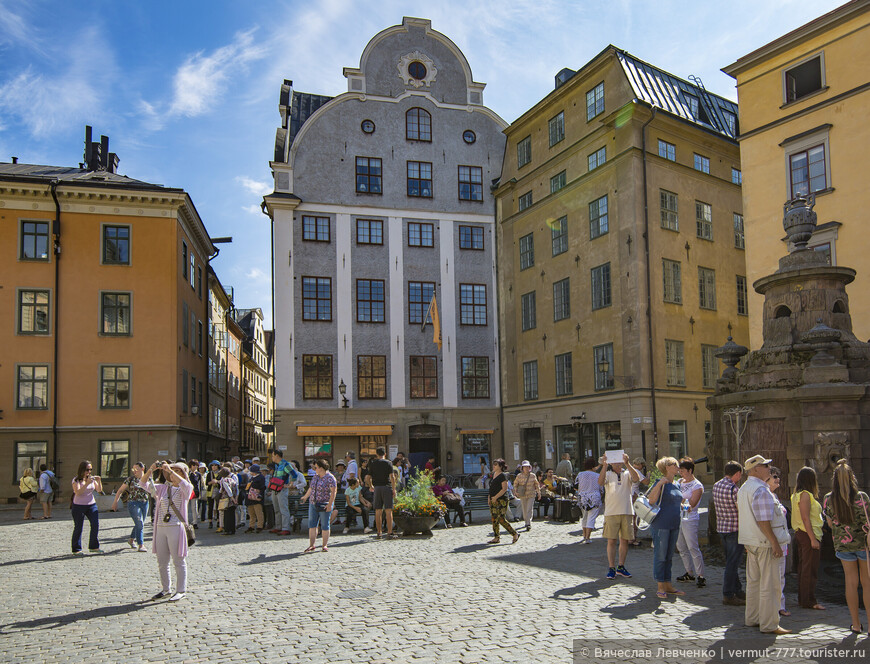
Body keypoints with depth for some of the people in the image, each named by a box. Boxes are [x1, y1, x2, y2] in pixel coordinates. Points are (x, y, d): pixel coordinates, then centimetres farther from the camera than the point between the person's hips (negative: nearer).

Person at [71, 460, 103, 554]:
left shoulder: (92, 479, 6)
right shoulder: (76, 480, -8)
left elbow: (99, 490, 7)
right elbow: (78, 492, -22)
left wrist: (99, 481, -9)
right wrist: (87, 484, -29)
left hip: (91, 505, 5)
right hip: (79, 506, -4)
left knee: (95, 525, -3)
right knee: (78, 528, 1)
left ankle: (94, 547, 9)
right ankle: (76, 550, 11)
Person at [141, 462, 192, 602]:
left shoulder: (186, 489, 0)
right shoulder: (163, 488, 13)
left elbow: (184, 484, -24)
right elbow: (144, 484, 5)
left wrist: (170, 470, -26)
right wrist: (150, 470, -11)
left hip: (176, 528, -5)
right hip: (160, 528, 5)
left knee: (179, 561, 0)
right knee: (162, 562, 12)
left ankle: (181, 591, 10)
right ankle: (165, 589, 26)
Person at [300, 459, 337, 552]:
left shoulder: (330, 478, -12)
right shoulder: (315, 476, 10)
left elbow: (333, 492, -16)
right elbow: (311, 488, 23)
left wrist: (330, 504, -22)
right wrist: (305, 497, 30)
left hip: (324, 505, -7)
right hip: (313, 504, 7)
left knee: (325, 526, 0)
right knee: (312, 525, 3)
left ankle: (325, 545, 9)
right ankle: (311, 545, 7)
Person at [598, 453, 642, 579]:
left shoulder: (627, 474, 7)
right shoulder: (607, 474, 5)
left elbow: (637, 478, -16)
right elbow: (600, 482, -16)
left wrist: (627, 463, -26)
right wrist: (604, 465, -28)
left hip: (627, 512, 2)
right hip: (611, 512, -2)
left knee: (624, 540, 8)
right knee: (611, 541, -2)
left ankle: (621, 567, 20)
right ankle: (611, 568, 5)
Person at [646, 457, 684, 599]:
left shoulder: (676, 486, 13)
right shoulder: (661, 483, -11)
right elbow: (651, 500, -23)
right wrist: (660, 483, -31)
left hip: (674, 525, 8)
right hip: (661, 525, -8)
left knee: (669, 556, 14)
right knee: (660, 556, 0)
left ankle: (668, 585, 22)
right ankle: (660, 587, 8)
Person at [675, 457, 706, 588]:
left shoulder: (697, 486, -9)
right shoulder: (679, 482, 12)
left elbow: (691, 504, -16)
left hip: (689, 519, -8)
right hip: (678, 518, 8)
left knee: (693, 548, -8)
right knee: (681, 547, 11)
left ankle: (701, 576, -1)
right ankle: (690, 573, 22)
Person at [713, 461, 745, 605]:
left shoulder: (716, 485, 7)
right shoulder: (734, 489, -20)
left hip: (721, 528, 9)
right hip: (734, 529, -9)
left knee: (731, 562, 18)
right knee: (732, 563, -2)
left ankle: (738, 591, 28)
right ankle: (728, 595, 2)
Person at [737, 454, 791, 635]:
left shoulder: (743, 488, 14)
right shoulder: (761, 490, -18)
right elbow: (763, 521, -22)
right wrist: (775, 543, -19)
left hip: (750, 542, 10)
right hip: (765, 542, -10)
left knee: (753, 581, 16)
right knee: (769, 584, -2)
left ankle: (752, 618, 24)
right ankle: (769, 624, 2)